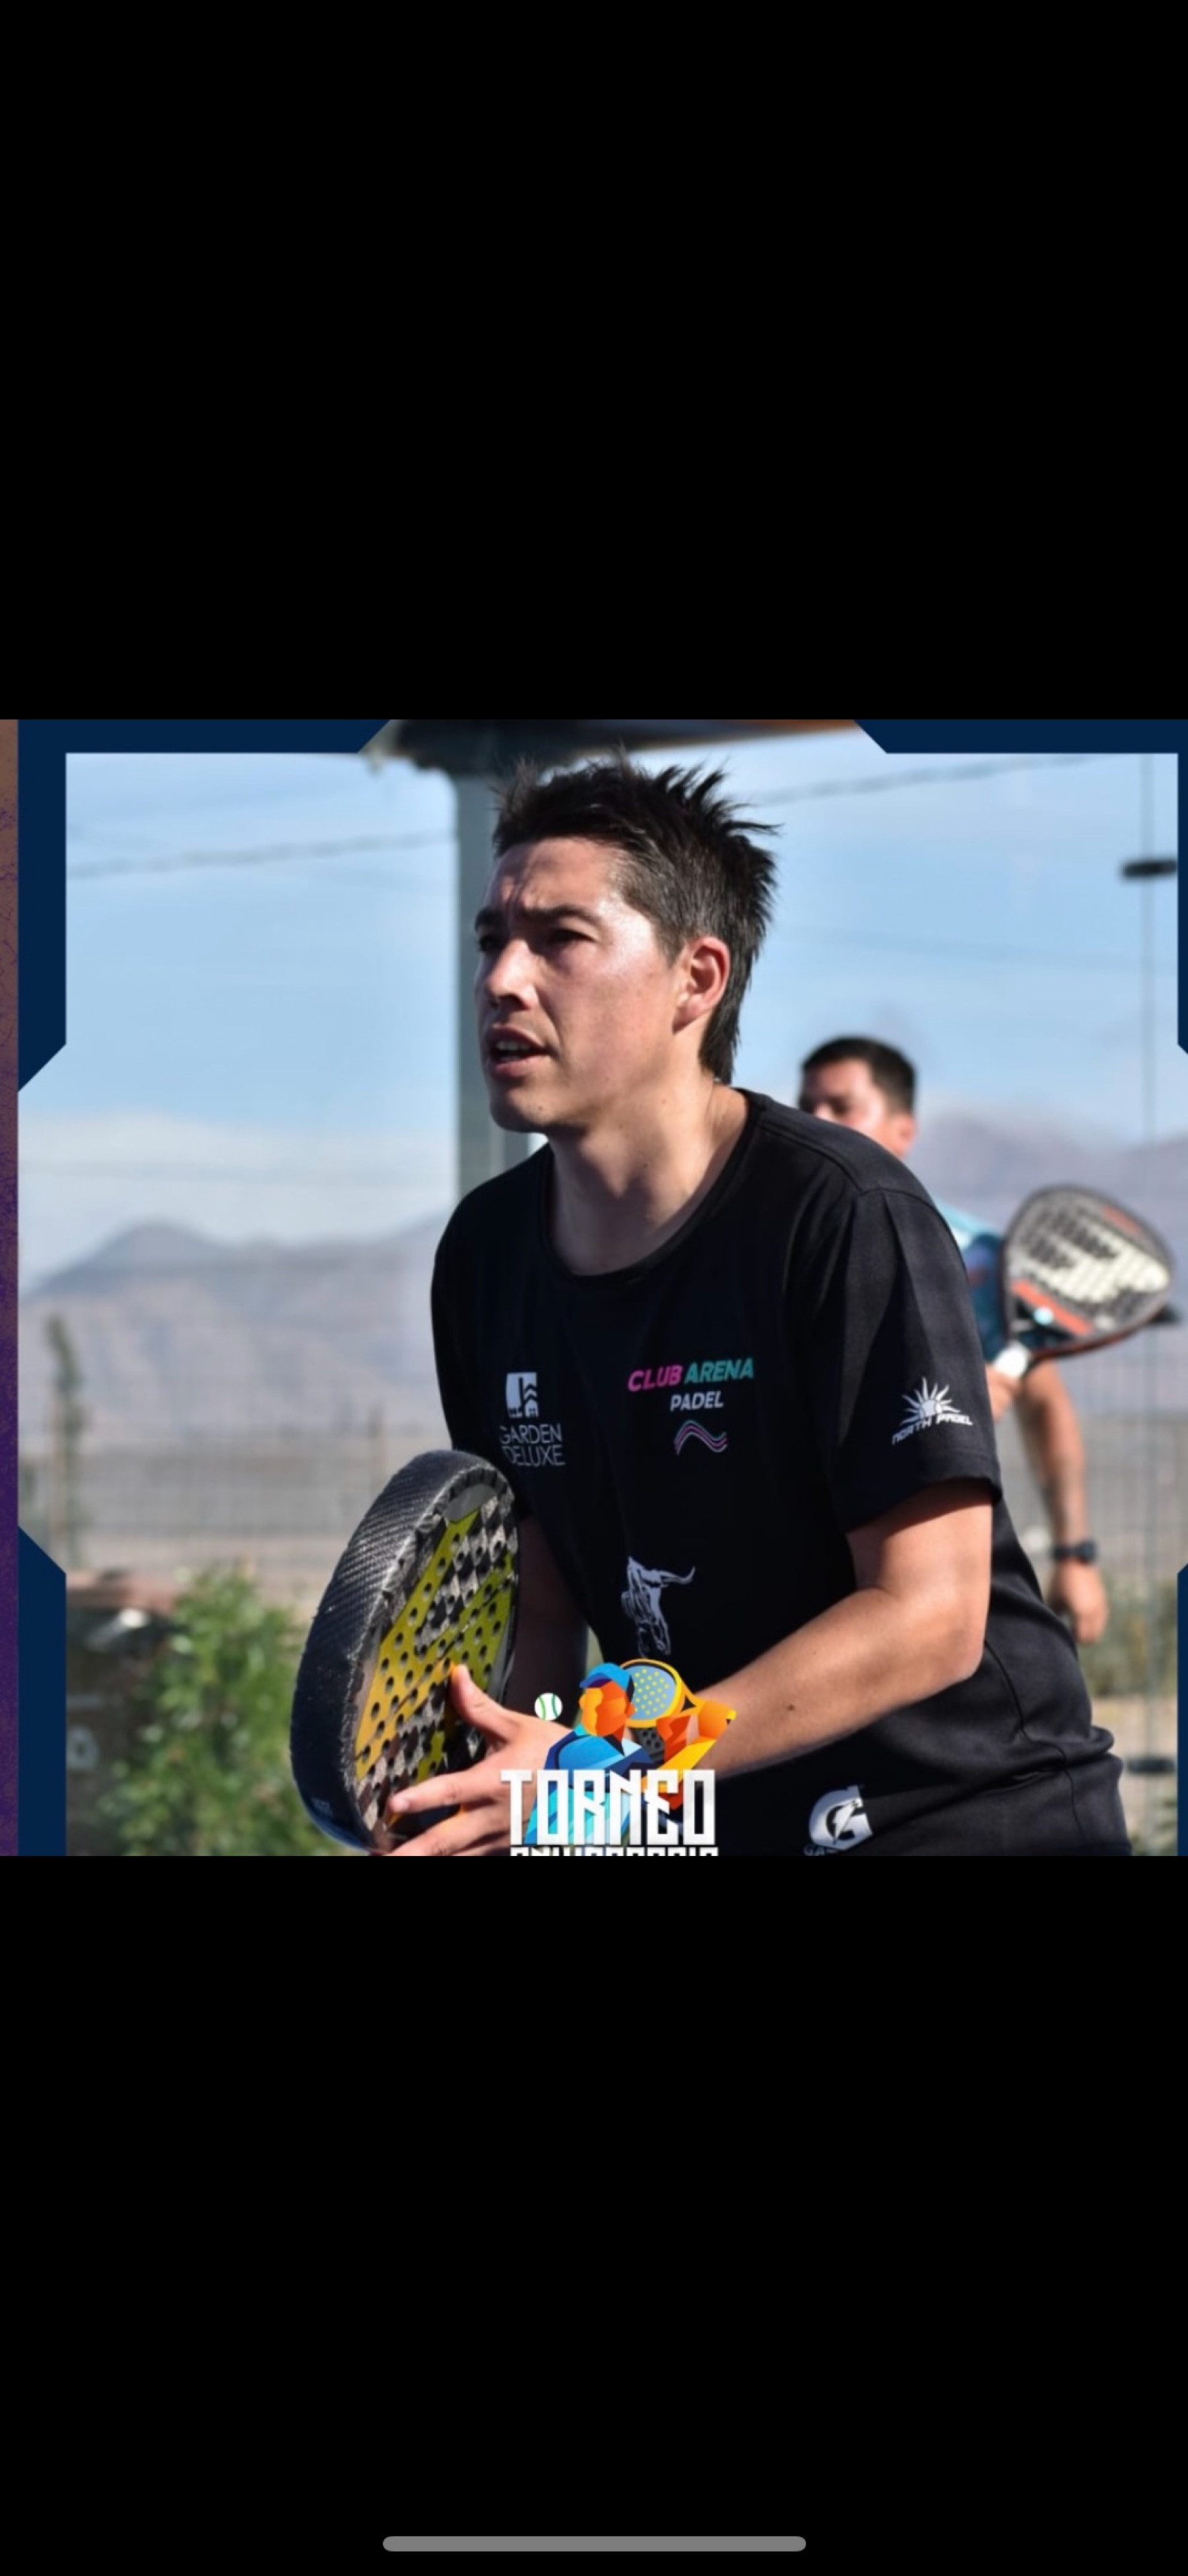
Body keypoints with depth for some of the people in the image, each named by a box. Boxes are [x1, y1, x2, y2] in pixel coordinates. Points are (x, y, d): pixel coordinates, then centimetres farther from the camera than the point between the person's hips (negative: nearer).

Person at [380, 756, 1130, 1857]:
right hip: (708, 1828, 5)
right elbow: (547, 1603, 7)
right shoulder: (484, 1252, 1)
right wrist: (480, 1796, -13)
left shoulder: (844, 1217, -17)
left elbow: (929, 1618, -21)